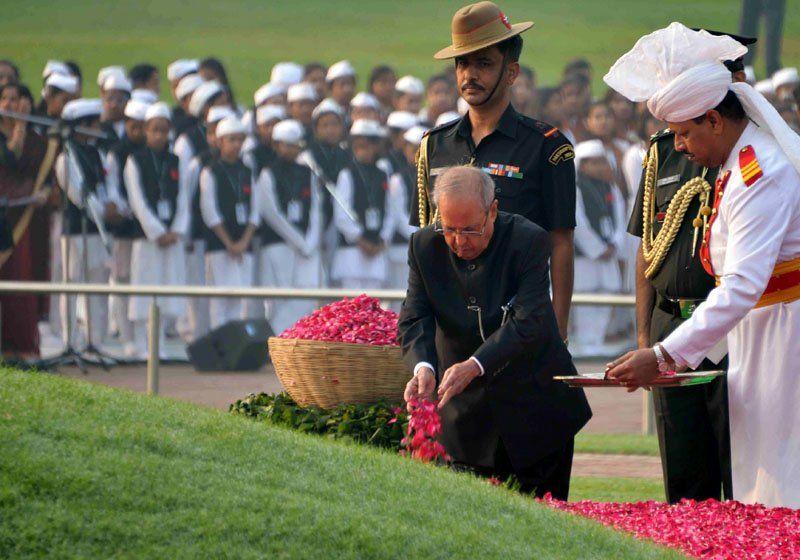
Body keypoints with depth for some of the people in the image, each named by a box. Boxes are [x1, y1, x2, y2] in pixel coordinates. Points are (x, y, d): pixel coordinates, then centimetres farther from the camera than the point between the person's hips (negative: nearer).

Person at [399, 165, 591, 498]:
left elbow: (528, 323, -25)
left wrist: (474, 366, -38)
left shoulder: (529, 241, -16)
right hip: (468, 415, 3)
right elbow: (414, 319, -11)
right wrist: (423, 367, -33)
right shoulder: (424, 246, -4)